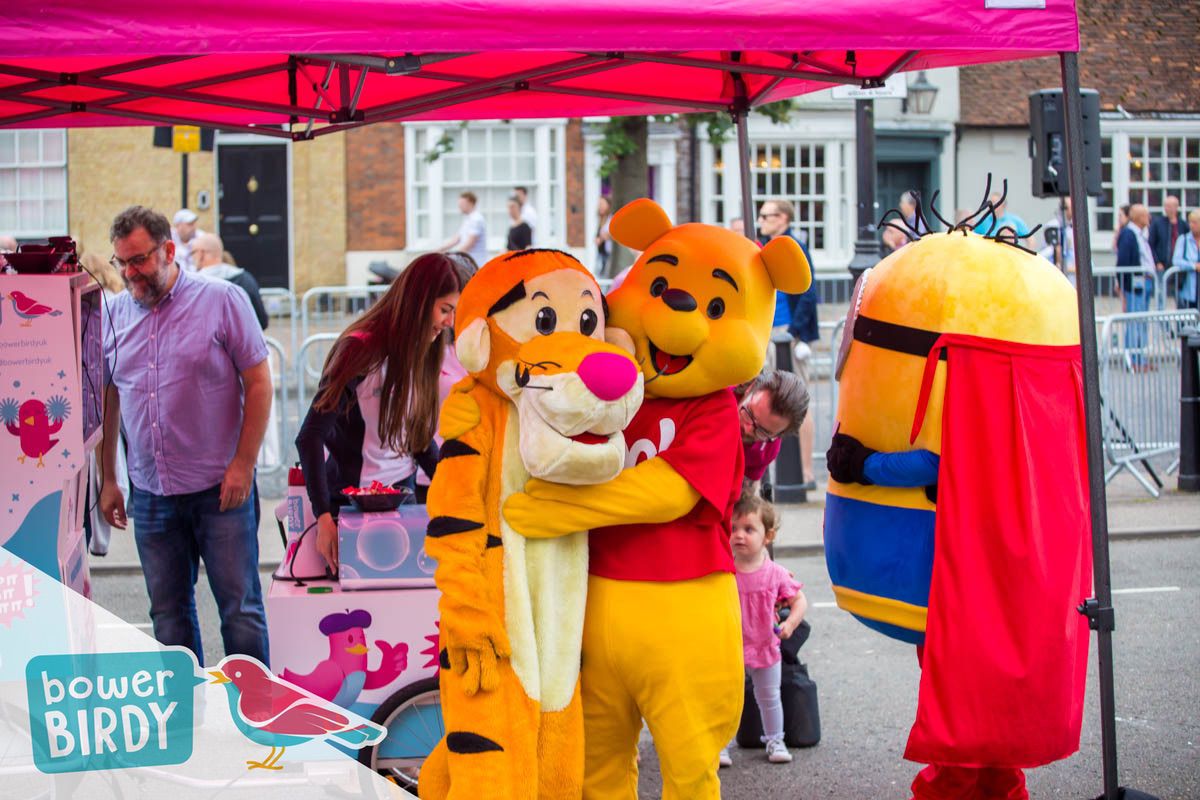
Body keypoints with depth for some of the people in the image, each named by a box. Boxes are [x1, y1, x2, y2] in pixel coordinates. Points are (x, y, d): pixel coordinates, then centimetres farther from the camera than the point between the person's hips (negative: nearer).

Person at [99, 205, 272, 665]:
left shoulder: (222, 300, -5)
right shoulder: (117, 313, 7)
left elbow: (259, 384, -5)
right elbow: (106, 401, 15)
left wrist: (243, 464, -11)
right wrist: (107, 480, 12)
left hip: (220, 488, -4)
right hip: (150, 493, 4)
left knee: (240, 606, -1)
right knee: (167, 613, 10)